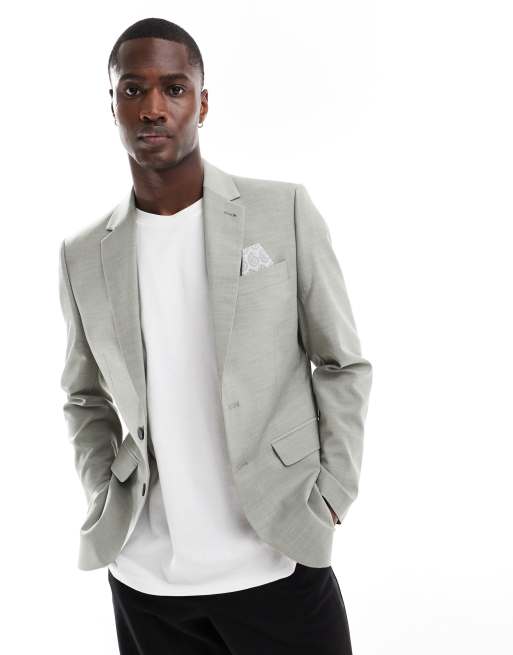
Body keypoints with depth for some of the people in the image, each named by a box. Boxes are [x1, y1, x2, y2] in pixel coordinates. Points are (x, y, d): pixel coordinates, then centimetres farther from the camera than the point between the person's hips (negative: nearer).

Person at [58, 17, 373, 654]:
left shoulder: (284, 211, -4)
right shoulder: (82, 255, 4)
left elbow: (344, 365, 0)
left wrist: (328, 502, -6)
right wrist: (103, 503, 1)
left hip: (278, 563, -2)